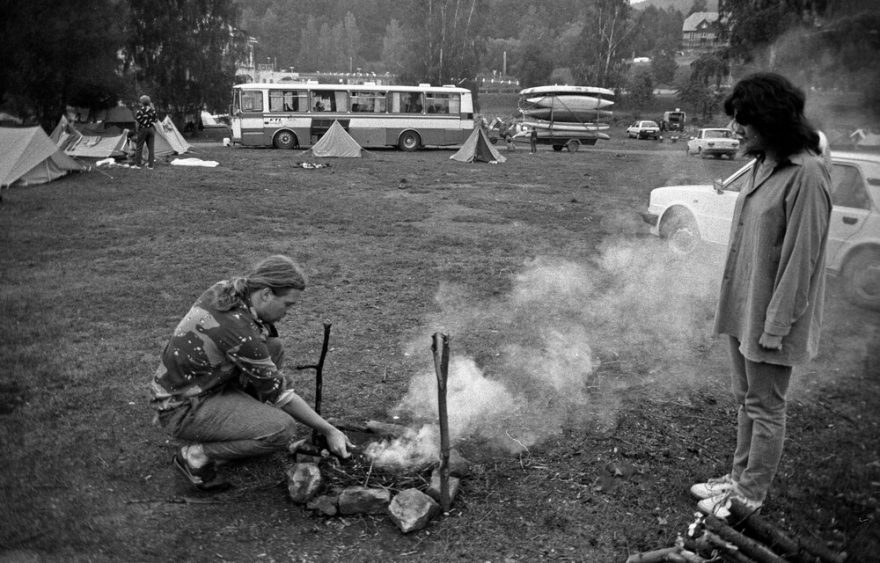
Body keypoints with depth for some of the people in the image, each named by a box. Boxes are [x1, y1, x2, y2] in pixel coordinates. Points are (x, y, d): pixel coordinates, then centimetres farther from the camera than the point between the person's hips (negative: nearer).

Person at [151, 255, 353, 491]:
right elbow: (277, 391, -19)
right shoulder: (240, 332, -28)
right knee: (283, 430, -23)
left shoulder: (226, 289, -5)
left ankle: (238, 424, 13)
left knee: (274, 348, 6)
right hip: (182, 410, -9)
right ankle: (197, 456, -7)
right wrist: (328, 431, -11)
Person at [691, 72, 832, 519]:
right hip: (743, 308, 8)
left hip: (771, 317, -8)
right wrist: (735, 307, 13)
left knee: (765, 408, 7)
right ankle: (739, 477, 35)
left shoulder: (806, 175, -20)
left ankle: (750, 496, 22)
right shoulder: (764, 164, 6)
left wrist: (776, 324, -19)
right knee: (746, 400, 20)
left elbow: (800, 258, -21)